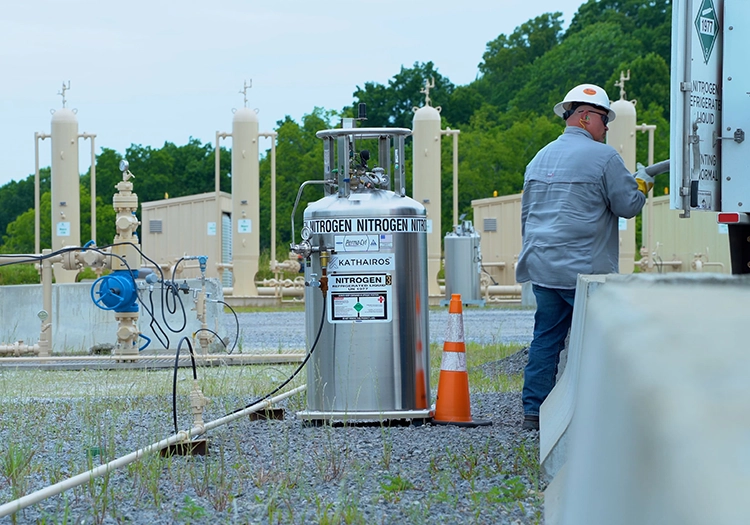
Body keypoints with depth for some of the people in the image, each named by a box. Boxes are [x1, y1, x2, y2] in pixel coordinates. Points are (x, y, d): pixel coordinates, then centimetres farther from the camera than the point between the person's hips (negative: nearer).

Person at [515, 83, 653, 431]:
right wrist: (641, 184, 15)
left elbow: (527, 214, 23)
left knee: (546, 338, 10)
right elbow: (628, 206, -5)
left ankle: (534, 410, 8)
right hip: (584, 271, -7)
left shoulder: (540, 158, 17)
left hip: (542, 269, 7)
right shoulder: (602, 157, -7)